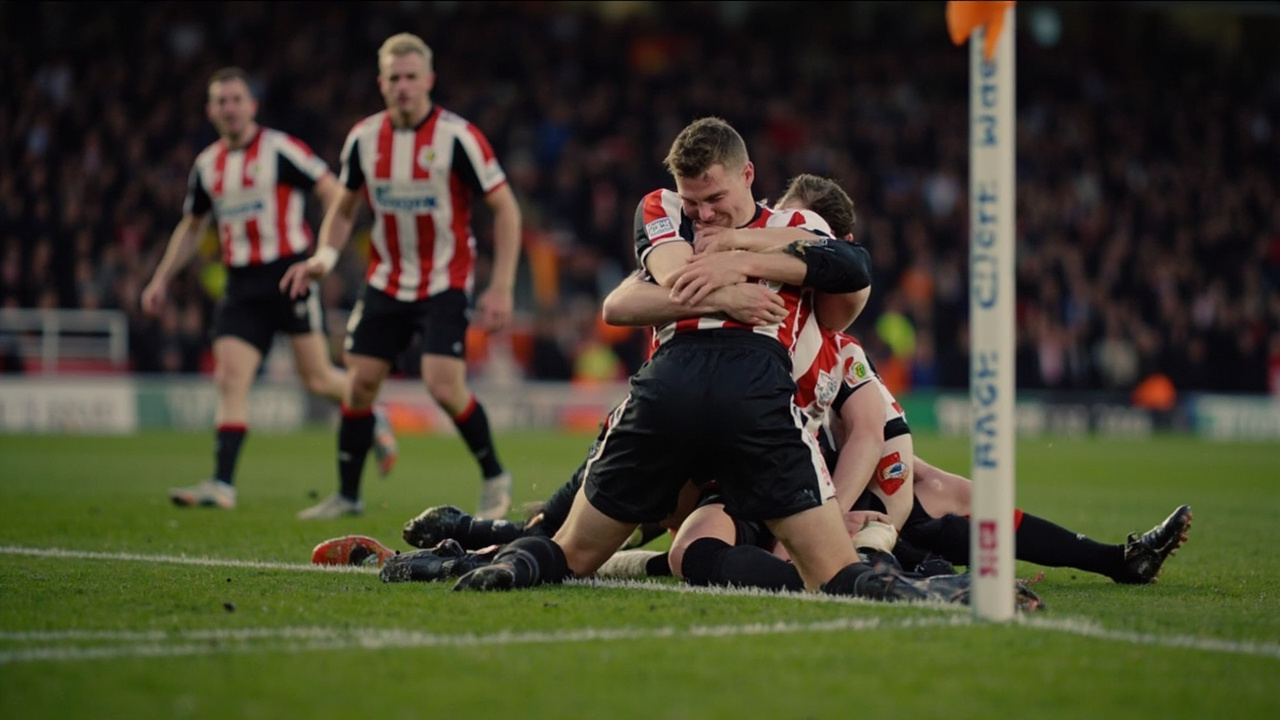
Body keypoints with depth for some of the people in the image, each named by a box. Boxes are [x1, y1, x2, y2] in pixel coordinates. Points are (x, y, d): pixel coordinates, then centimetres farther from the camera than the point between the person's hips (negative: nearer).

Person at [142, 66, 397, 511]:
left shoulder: (280, 149, -6)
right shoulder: (207, 165, 13)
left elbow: (333, 193, -8)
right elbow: (191, 227, 26)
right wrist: (162, 279, 21)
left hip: (289, 275, -5)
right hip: (242, 286, 5)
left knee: (318, 379, -3)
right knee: (230, 380, -8)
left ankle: (374, 423, 26)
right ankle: (222, 483, -12)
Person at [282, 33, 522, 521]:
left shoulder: (457, 137, -15)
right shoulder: (364, 137, -1)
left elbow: (505, 208, -11)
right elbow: (344, 207, 14)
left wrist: (501, 288, -16)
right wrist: (324, 256, -5)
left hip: (445, 283, -5)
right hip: (386, 283, 5)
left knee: (445, 386, -18)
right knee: (360, 383, 2)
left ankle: (495, 478, 4)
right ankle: (347, 495, 17)